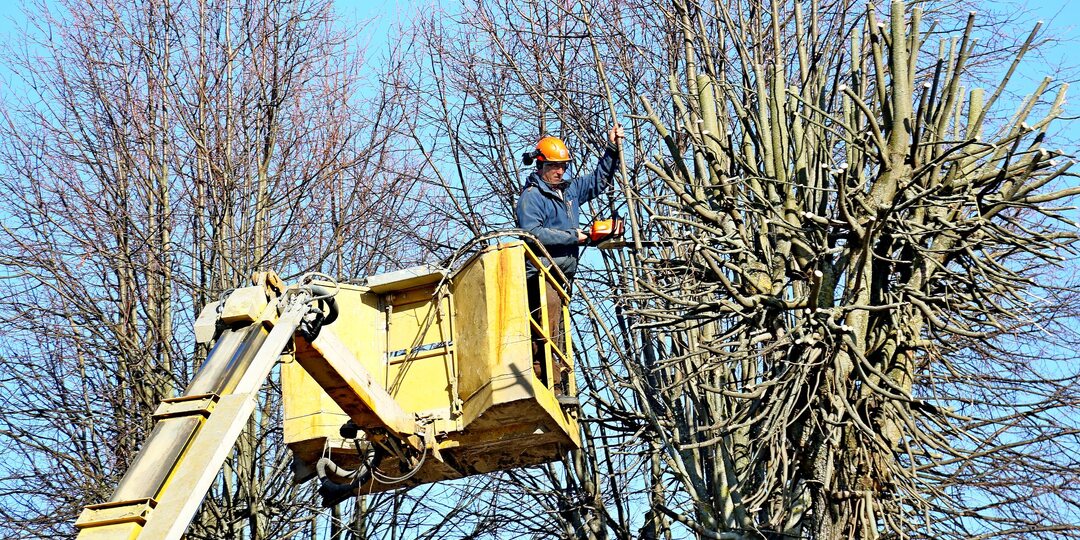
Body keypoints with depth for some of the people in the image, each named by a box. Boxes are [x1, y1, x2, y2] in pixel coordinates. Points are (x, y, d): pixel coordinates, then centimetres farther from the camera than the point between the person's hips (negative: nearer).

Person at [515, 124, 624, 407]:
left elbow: (599, 180, 30)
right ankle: (557, 389, -20)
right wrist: (572, 236, -14)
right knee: (550, 333, -15)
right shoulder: (531, 197, -6)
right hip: (541, 275, -9)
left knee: (547, 335, 7)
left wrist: (612, 149, 18)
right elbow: (532, 233, -19)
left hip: (563, 276, 9)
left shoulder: (569, 190, 19)